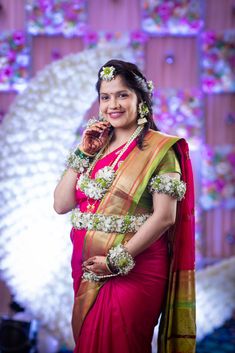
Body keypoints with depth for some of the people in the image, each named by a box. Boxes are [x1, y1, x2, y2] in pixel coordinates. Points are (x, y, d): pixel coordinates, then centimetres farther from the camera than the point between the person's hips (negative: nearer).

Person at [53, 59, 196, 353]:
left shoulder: (159, 148, -7)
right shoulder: (96, 147, 10)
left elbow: (164, 217, -15)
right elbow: (61, 205, 4)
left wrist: (118, 260, -17)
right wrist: (83, 153, -2)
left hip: (134, 271, -6)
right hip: (87, 270, 6)